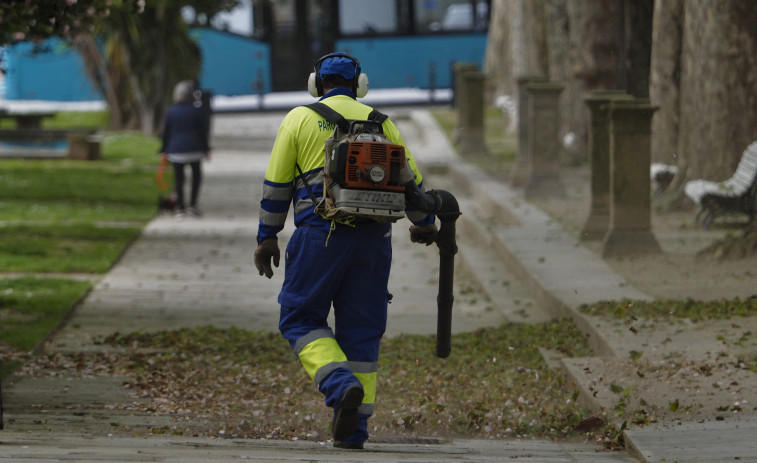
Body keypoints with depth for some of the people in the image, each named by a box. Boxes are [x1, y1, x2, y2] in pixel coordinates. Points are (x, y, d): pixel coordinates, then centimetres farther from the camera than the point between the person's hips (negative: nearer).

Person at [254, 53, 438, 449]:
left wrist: (266, 238, 11)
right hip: (373, 239, 3)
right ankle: (353, 428, 6)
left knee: (300, 319, 7)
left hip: (320, 237, -3)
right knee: (361, 330, 8)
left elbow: (276, 185, 3)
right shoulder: (379, 122, 13)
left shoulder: (300, 119, 5)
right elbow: (410, 178, 17)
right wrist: (424, 223, 34)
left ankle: (340, 386, -18)